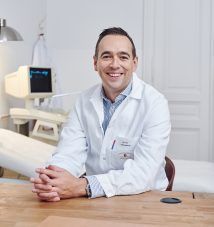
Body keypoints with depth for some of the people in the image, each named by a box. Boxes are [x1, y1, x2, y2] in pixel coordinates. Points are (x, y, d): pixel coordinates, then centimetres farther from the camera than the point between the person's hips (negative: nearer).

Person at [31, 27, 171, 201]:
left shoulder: (154, 103, -12)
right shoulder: (84, 101, 3)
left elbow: (144, 173, -20)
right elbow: (69, 154, -4)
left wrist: (82, 186, -30)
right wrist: (48, 181, -26)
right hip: (93, 201, 3)